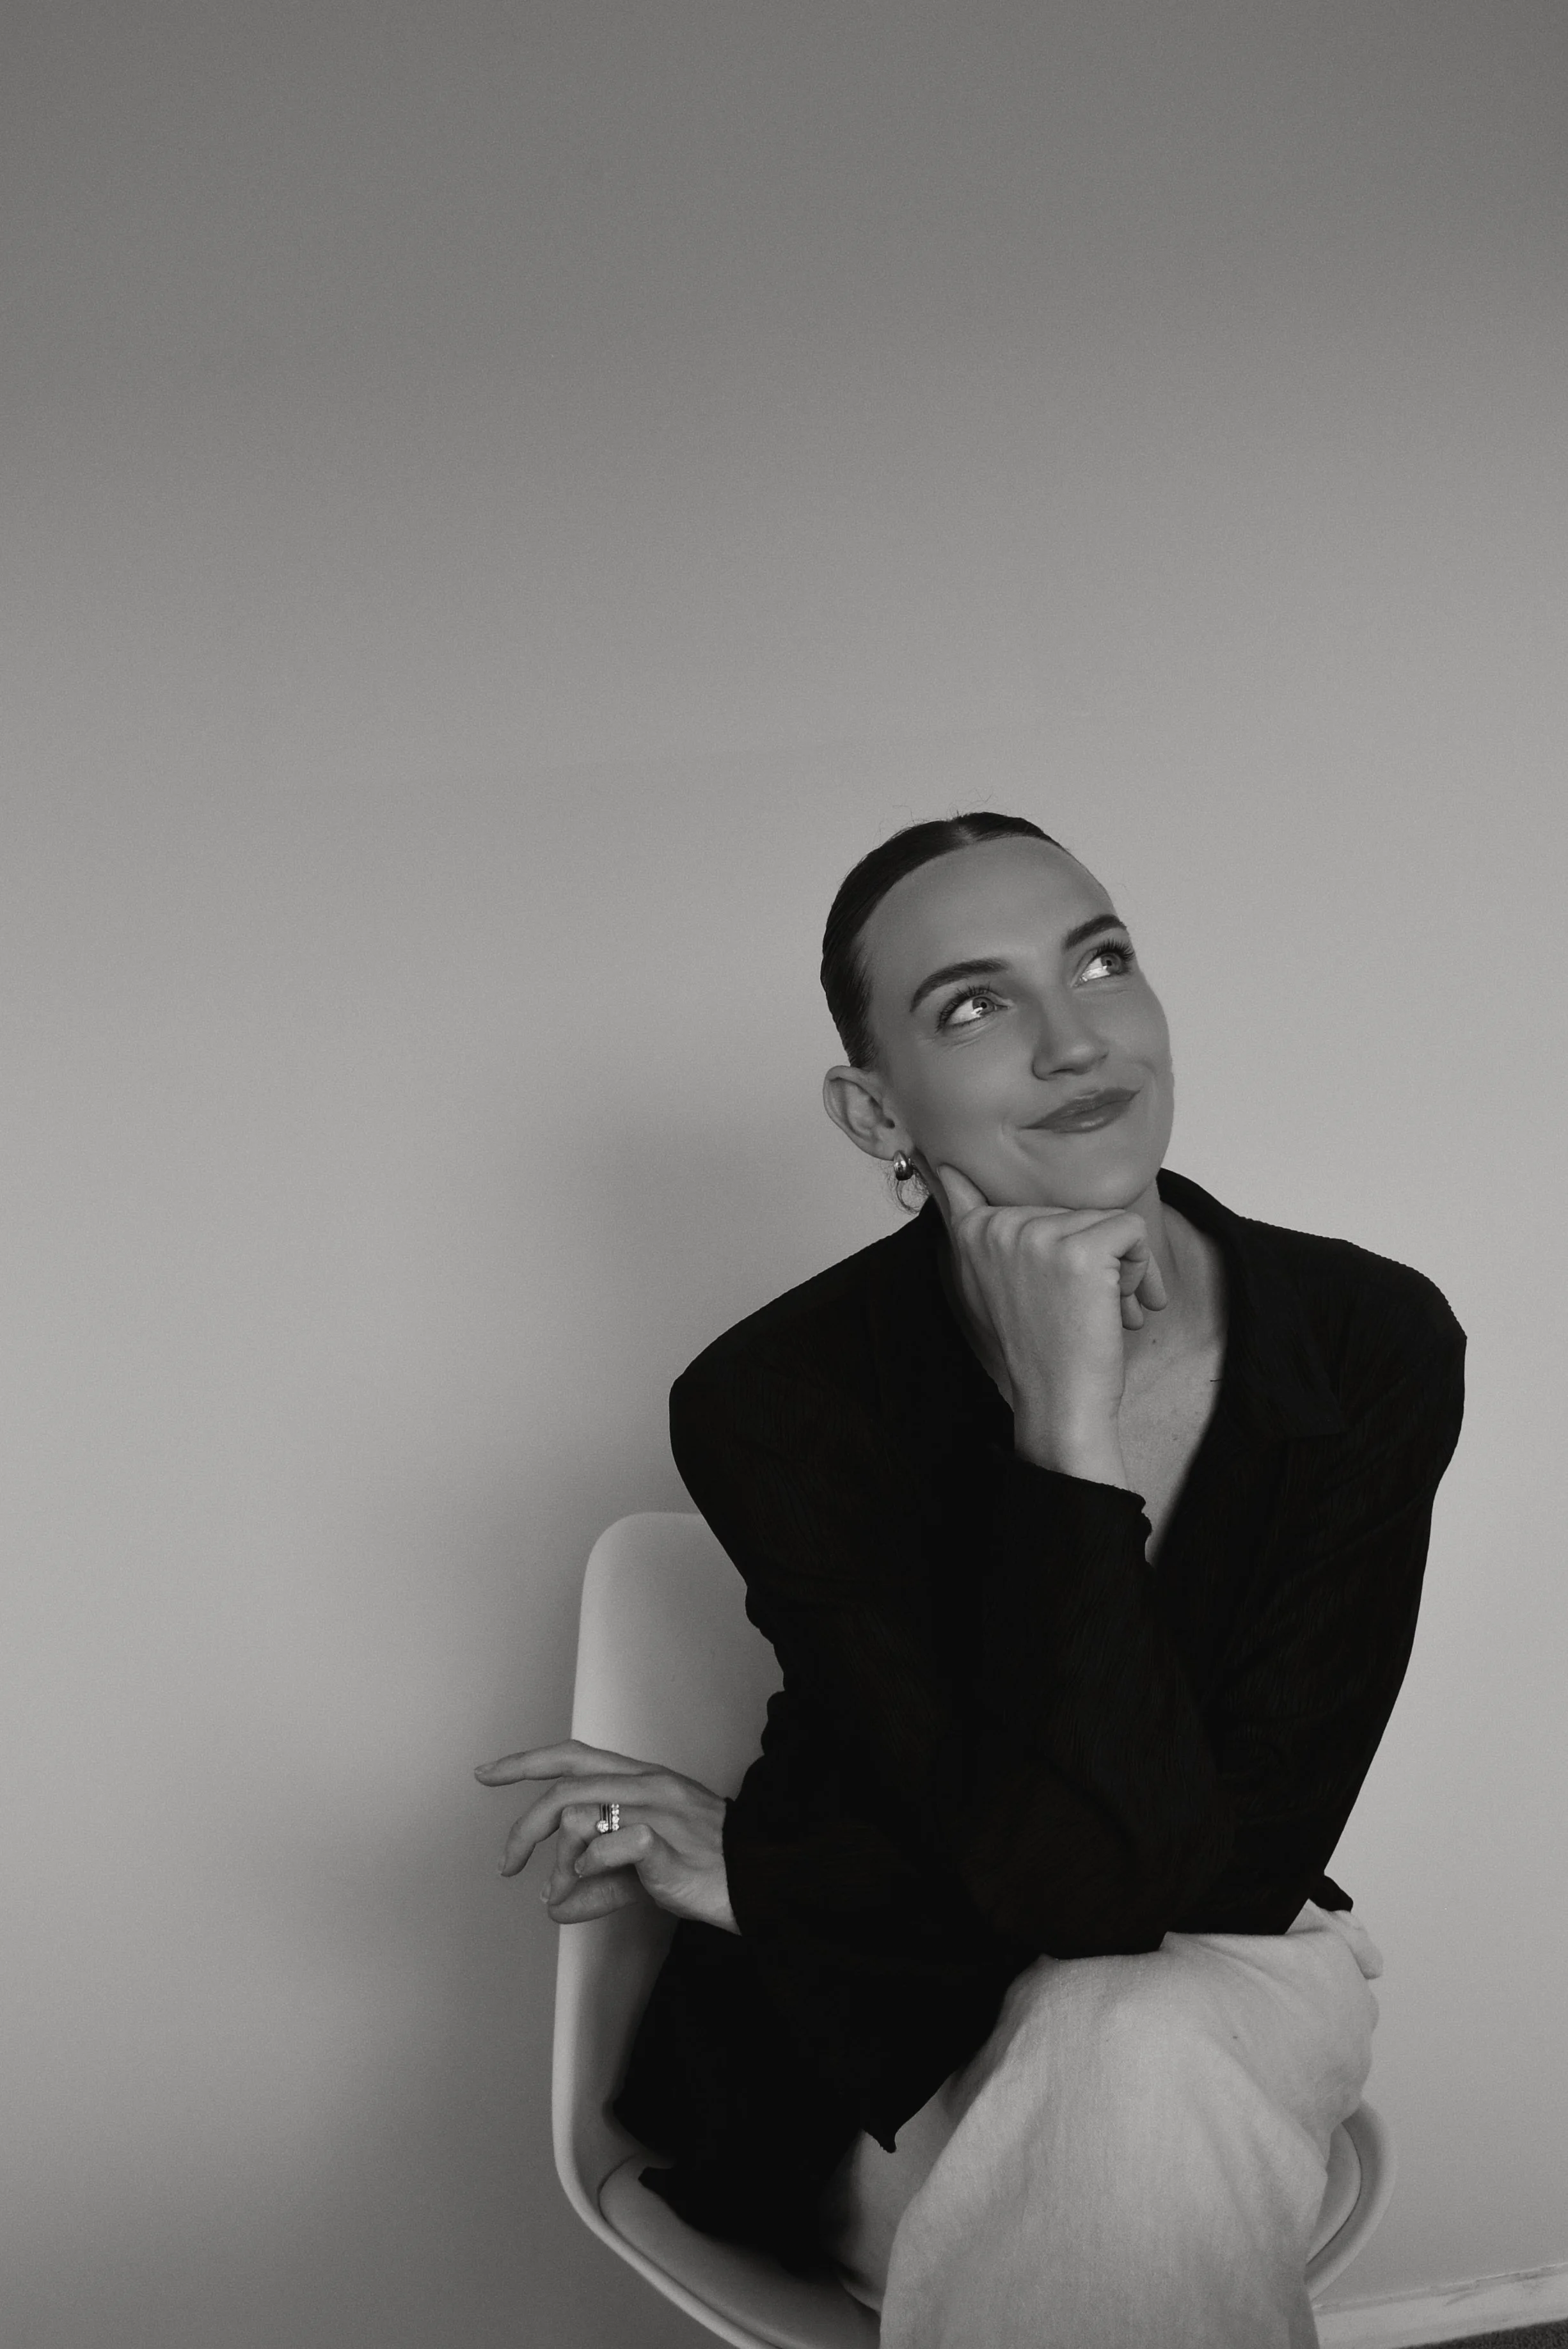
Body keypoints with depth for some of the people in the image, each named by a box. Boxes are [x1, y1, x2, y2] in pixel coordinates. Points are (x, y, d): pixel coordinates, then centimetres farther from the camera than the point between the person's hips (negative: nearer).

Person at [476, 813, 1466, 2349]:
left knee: (1148, 2048, -31)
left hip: (1224, 1980, 3)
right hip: (875, 2051, -2)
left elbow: (1249, 1855, -18)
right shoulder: (778, 1402, -23)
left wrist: (760, 1872, -17)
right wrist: (1066, 1418, -34)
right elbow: (1072, 1874, -27)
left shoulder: (1375, 1344, -17)